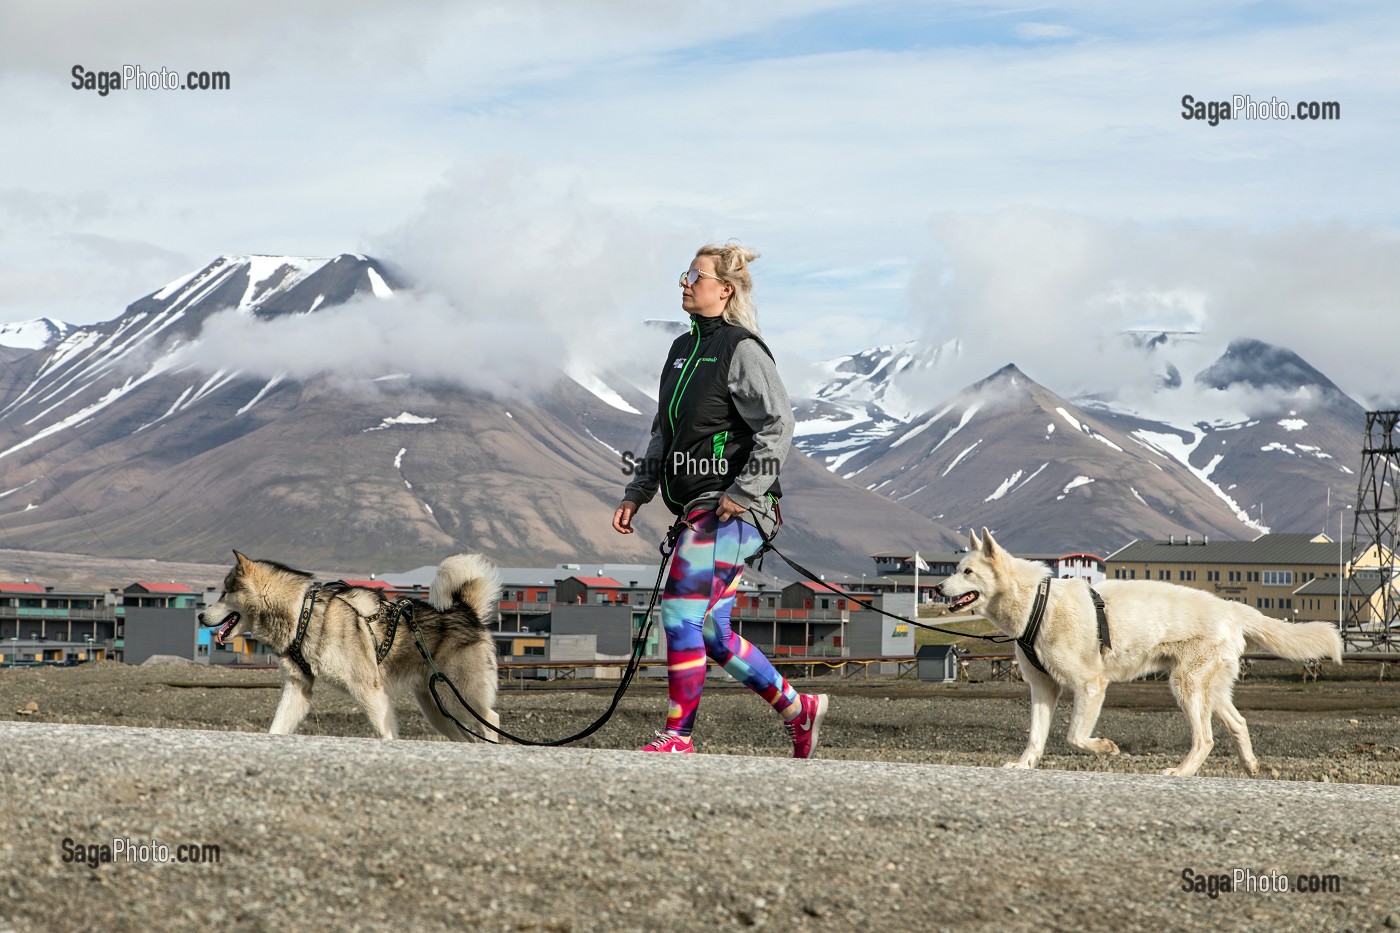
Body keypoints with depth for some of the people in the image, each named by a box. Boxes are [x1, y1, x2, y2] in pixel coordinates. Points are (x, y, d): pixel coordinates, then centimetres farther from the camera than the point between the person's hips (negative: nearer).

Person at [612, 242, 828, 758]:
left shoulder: (742, 350, -10)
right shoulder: (683, 349, 17)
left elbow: (778, 426, -15)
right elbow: (663, 434, 23)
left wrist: (742, 492, -19)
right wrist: (636, 494, 16)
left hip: (729, 509, -9)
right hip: (698, 507, 9)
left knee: (680, 614, -12)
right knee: (710, 631, 10)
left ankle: (679, 735, -6)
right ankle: (798, 709, 22)